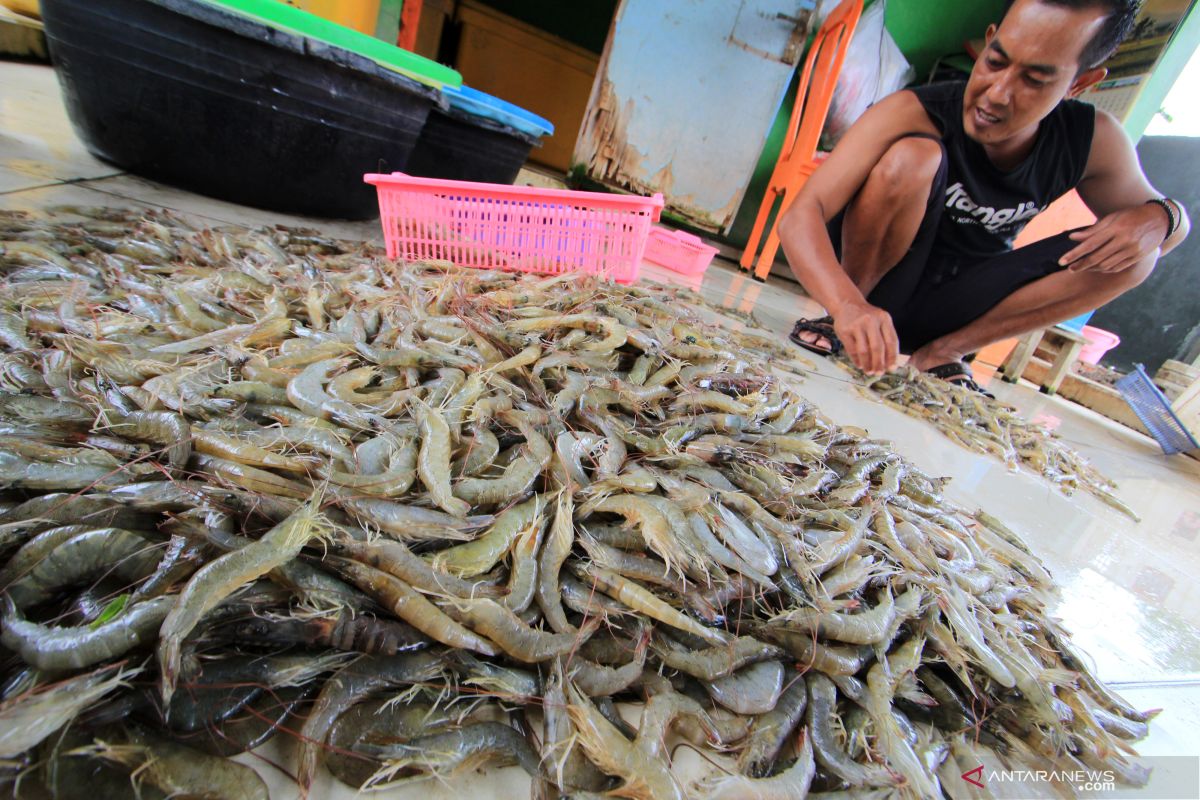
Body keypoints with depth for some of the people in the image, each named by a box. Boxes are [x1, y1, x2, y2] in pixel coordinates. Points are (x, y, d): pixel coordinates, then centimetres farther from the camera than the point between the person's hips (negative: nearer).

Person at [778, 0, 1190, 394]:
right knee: (912, 155, -25)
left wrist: (1158, 218, -17)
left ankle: (946, 350, -10)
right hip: (861, 293, -4)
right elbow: (799, 217, -32)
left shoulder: (1094, 142, -6)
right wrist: (848, 306, -49)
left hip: (947, 309, 5)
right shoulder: (913, 114, -20)